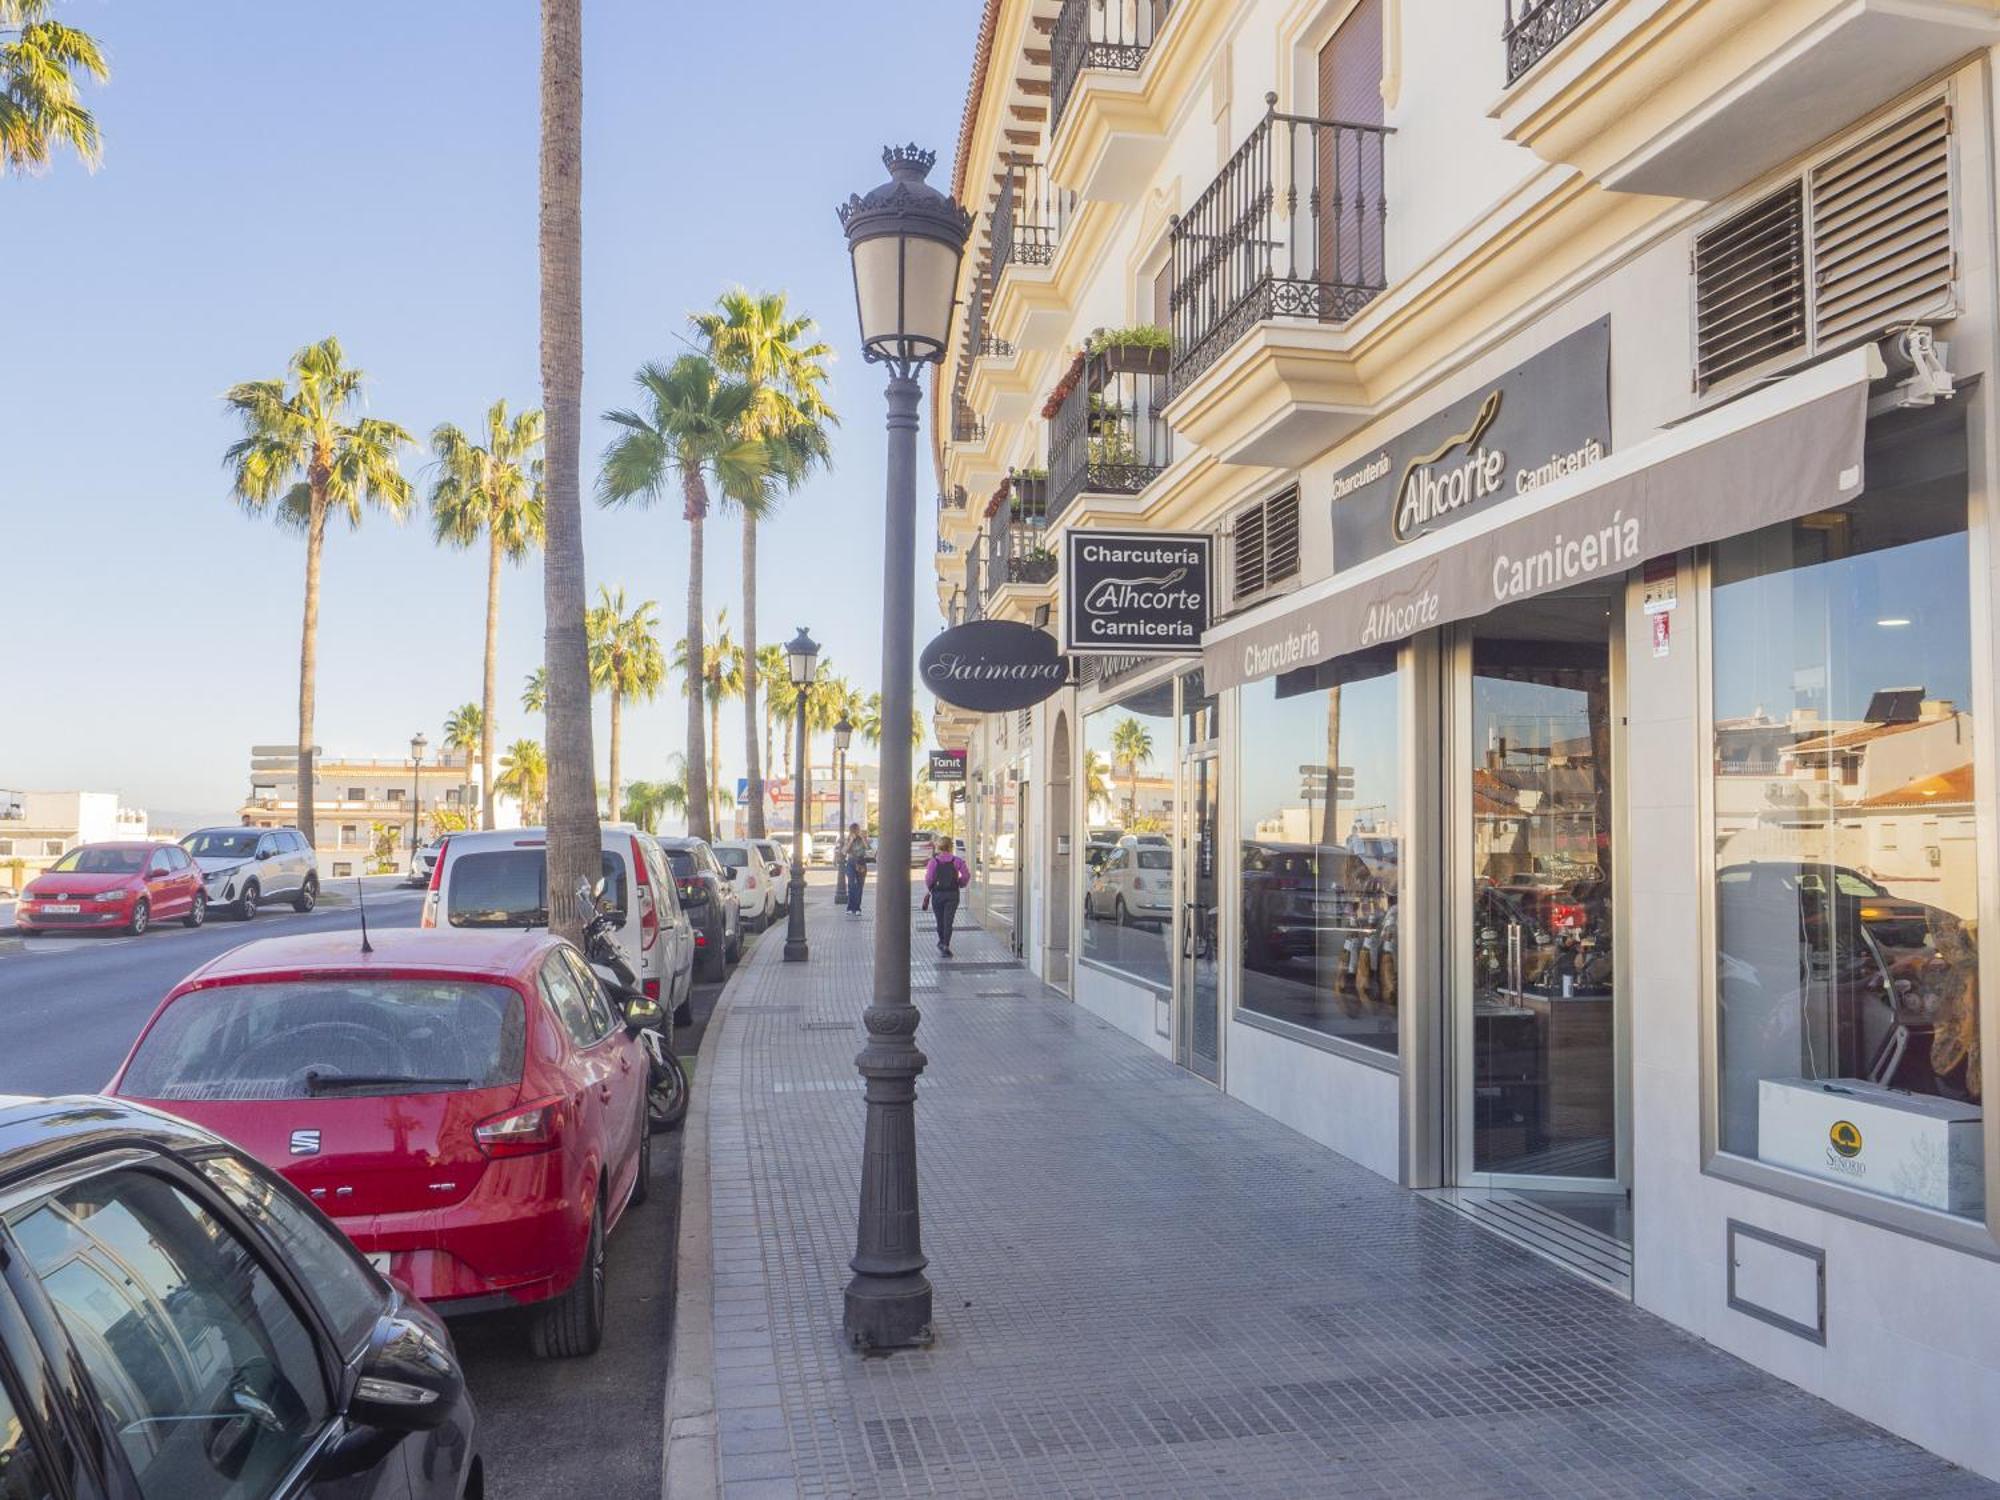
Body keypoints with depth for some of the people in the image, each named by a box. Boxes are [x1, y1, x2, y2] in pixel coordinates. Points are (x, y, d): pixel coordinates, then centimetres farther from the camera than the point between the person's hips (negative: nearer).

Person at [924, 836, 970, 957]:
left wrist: (929, 888, 8)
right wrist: (960, 884, 11)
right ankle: (945, 945, -12)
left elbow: (928, 879, -11)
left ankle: (942, 942, 33)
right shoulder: (957, 861, -3)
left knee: (940, 920, 16)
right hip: (953, 894, 0)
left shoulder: (934, 861, -6)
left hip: (937, 894, 0)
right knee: (948, 922, 0)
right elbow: (966, 875, -7)